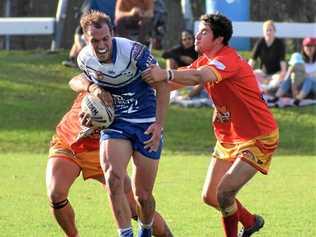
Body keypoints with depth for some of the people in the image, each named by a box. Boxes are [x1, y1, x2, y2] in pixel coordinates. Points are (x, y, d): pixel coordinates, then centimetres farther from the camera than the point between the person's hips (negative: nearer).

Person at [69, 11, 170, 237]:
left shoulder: (134, 51, -21)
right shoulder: (85, 59, -8)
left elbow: (162, 86, -14)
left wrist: (159, 124, -21)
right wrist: (92, 87, -6)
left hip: (146, 123, -3)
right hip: (115, 122, 3)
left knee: (142, 195, 2)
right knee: (113, 179, -23)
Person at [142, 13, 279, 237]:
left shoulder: (229, 60, -24)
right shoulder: (205, 61, 7)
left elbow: (199, 77, -43)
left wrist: (166, 74, -57)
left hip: (258, 138, -9)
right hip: (228, 139, 9)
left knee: (224, 193, -19)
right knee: (210, 197, 8)